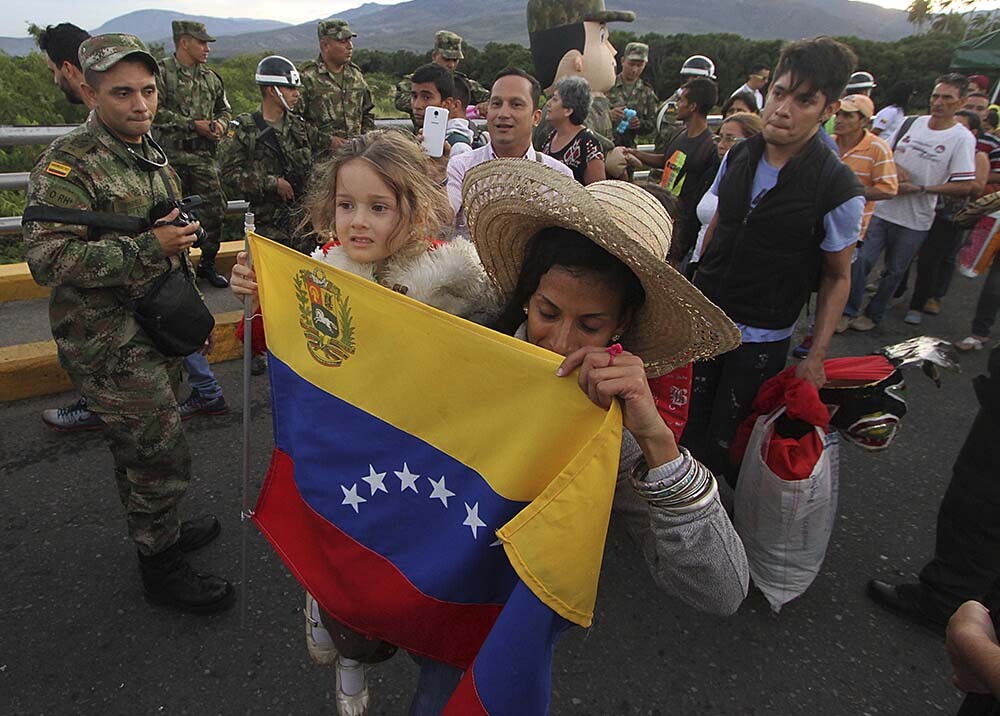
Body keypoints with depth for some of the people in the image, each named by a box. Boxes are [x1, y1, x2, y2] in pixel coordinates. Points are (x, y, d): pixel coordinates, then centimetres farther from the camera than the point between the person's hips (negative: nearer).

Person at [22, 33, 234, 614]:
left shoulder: (152, 154, 12)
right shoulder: (69, 164, -16)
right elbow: (49, 258, -24)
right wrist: (148, 246, -27)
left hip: (158, 332, 8)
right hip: (111, 345, -8)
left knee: (140, 448, 22)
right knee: (163, 456, -2)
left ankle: (161, 531, 39)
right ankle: (162, 568, 17)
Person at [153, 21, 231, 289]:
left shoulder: (210, 77, 14)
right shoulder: (162, 72, -5)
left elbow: (225, 108, 23)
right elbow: (155, 111, -13)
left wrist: (219, 123, 0)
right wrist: (193, 124, -16)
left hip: (204, 155, 5)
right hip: (172, 154, -5)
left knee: (214, 209, 3)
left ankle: (208, 264, 18)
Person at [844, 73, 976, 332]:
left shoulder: (962, 138, -8)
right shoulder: (913, 123, 5)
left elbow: (964, 186, -13)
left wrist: (919, 188, -17)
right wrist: (895, 167, -5)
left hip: (915, 220, -3)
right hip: (883, 207, 3)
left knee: (894, 271, 9)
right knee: (861, 260, -3)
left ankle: (873, 314, 24)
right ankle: (849, 311, 8)